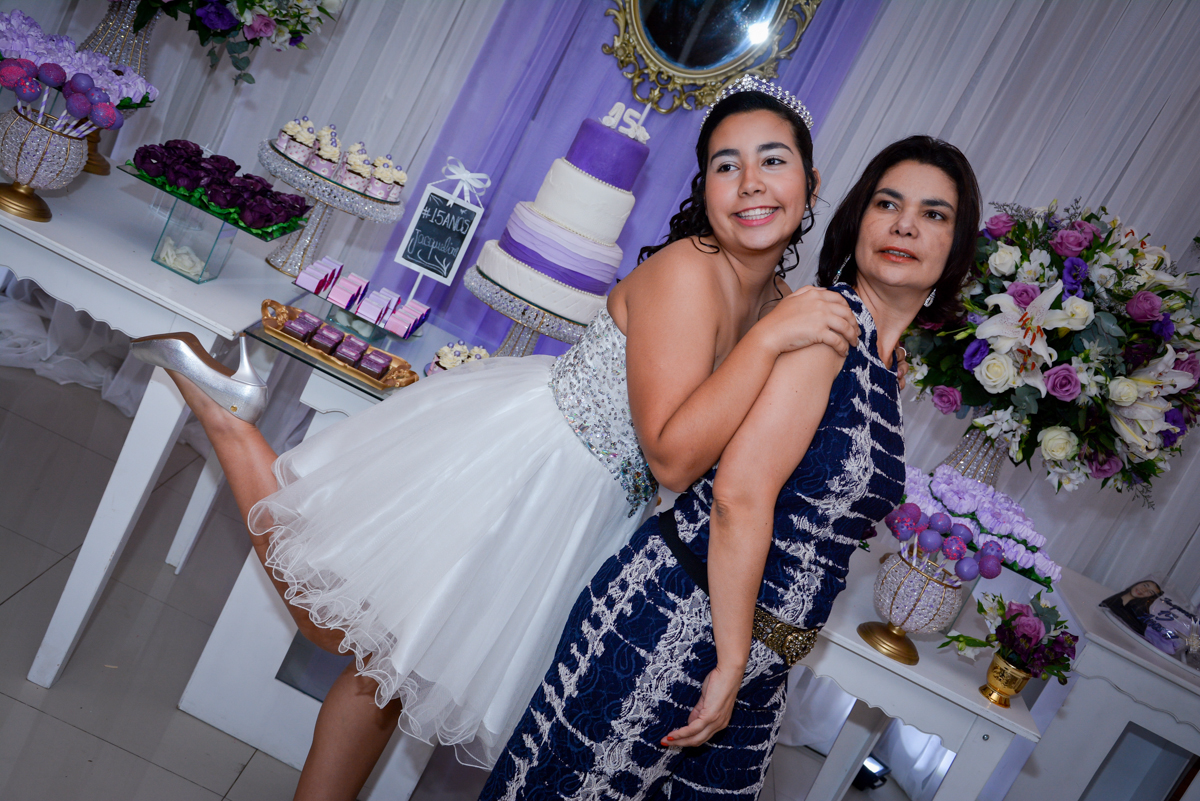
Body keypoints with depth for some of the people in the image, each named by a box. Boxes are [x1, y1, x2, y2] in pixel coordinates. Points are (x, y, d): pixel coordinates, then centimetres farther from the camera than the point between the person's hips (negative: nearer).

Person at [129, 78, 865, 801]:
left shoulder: (785, 303, 5)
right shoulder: (685, 269, -20)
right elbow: (672, 456, -26)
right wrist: (769, 339, -28)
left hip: (585, 514, 7)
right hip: (519, 461, -7)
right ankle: (227, 413, 17)